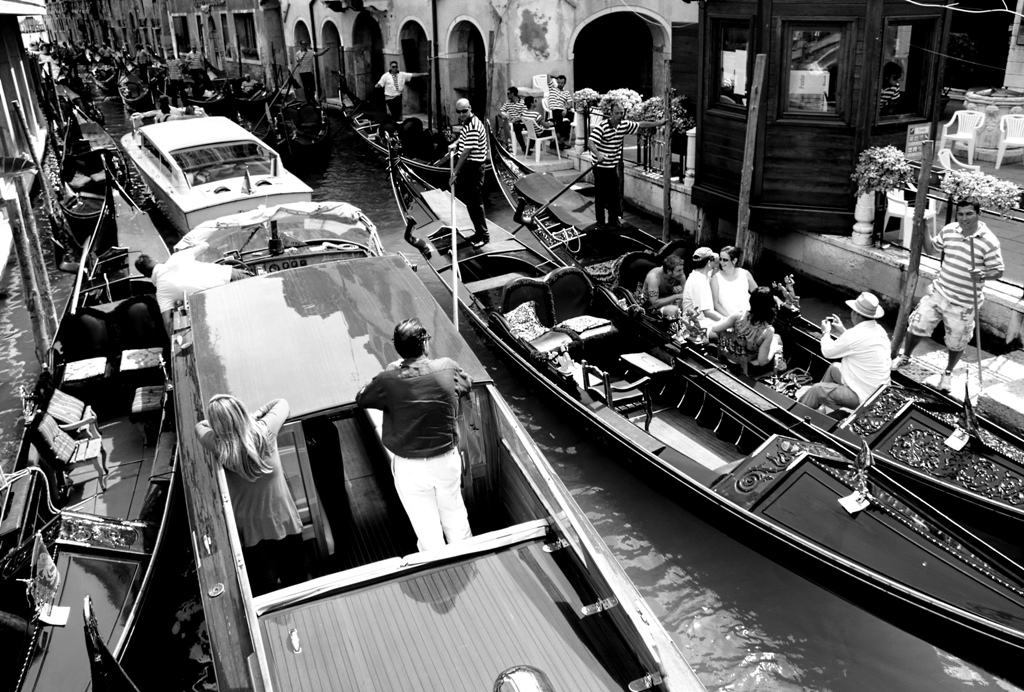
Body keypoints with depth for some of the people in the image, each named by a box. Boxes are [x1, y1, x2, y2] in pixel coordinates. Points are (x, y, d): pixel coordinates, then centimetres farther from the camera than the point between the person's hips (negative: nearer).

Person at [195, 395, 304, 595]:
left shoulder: (219, 446, -18)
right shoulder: (264, 431, -19)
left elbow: (199, 426, 6)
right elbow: (282, 403, 3)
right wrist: (255, 415, 5)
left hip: (251, 532, 0)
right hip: (285, 524, 0)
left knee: (266, 592, 18)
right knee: (296, 583, 21)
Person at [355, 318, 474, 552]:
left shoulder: (388, 380, -20)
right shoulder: (448, 368, -13)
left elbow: (361, 399, 1)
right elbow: (467, 385, 10)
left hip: (410, 467, -2)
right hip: (447, 459, 3)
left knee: (426, 525, 14)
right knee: (455, 513, 25)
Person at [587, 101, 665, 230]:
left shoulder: (625, 125, -1)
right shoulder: (602, 127, -21)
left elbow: (641, 125, 12)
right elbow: (591, 142, -32)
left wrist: (658, 123, 14)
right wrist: (598, 154, -50)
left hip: (613, 166, 6)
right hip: (600, 167, -6)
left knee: (614, 194, 11)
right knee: (600, 195, 3)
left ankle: (614, 220, 23)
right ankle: (600, 222, 13)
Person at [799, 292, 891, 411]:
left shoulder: (855, 335, -27)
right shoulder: (879, 330, 0)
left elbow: (827, 352, -12)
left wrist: (826, 332, 5)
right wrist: (842, 332, 13)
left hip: (865, 397, -9)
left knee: (816, 390, 3)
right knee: (834, 367, 26)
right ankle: (819, 399, 43)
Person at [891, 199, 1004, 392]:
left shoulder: (989, 241, -18)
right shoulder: (948, 230, -5)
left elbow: (998, 271, -11)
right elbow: (932, 249, 13)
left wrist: (983, 275, -32)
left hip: (964, 303, -3)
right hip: (939, 292, 3)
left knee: (956, 342, 12)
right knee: (917, 325, 8)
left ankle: (948, 373, 38)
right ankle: (905, 356, 35)